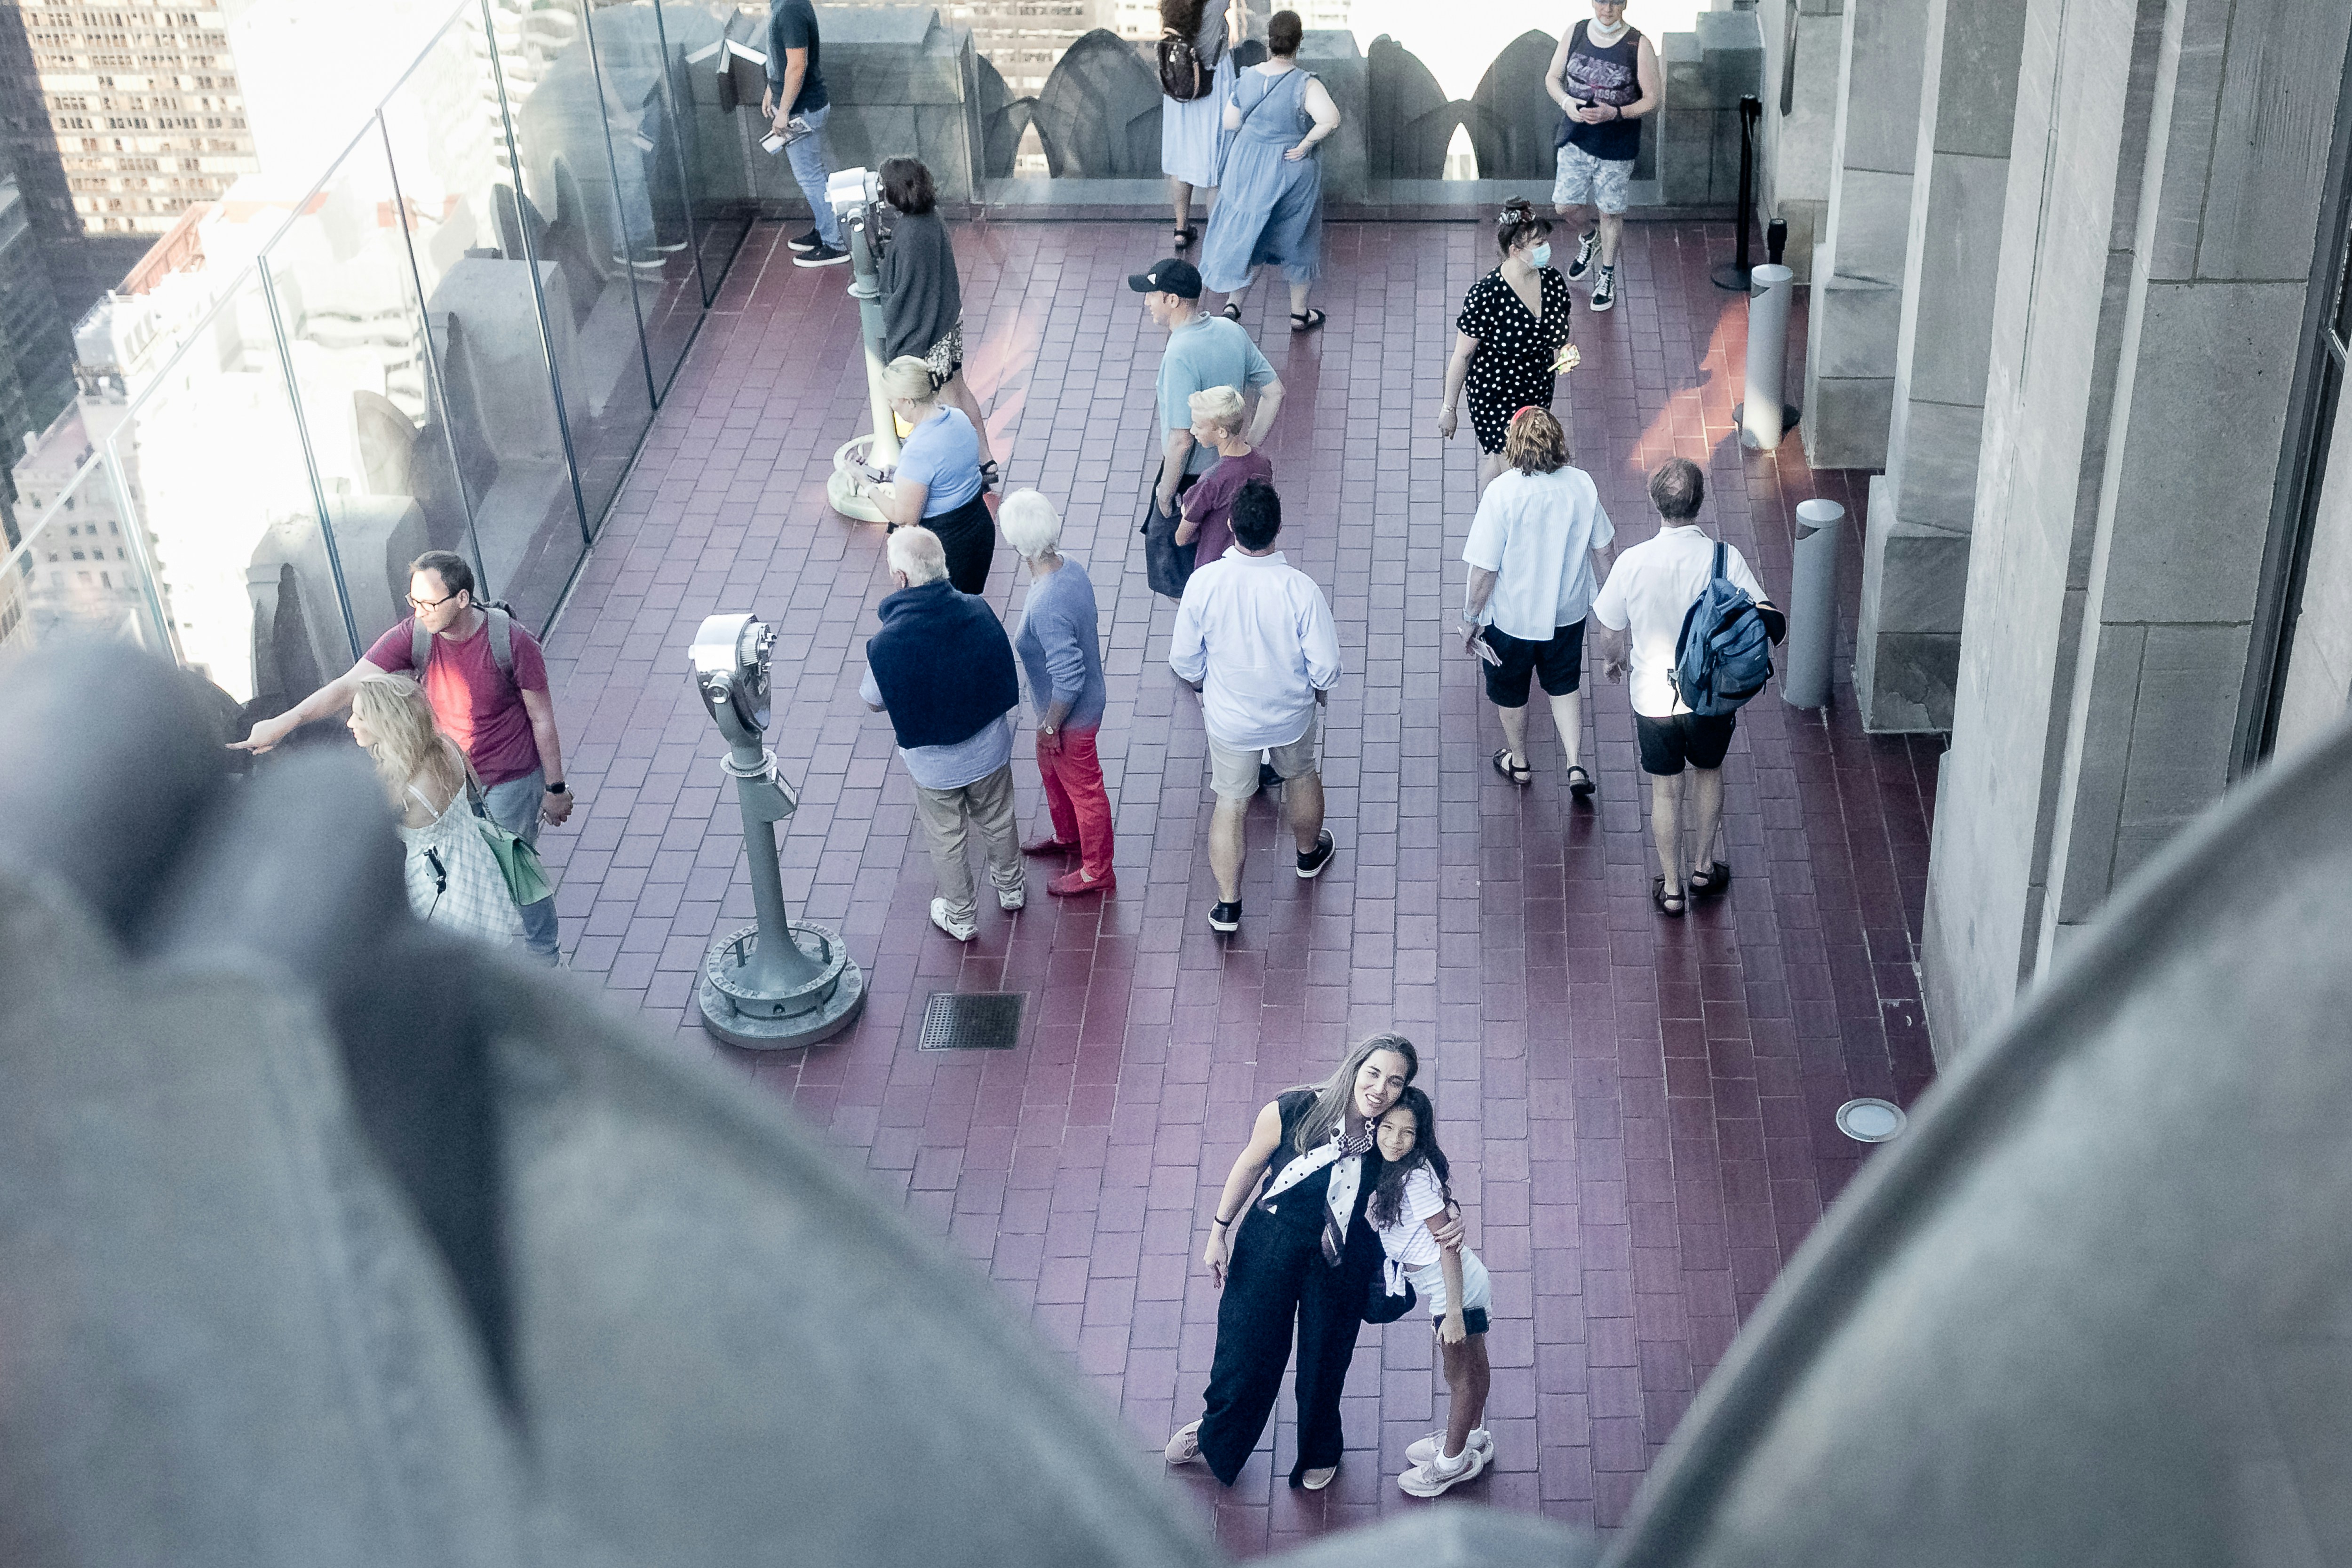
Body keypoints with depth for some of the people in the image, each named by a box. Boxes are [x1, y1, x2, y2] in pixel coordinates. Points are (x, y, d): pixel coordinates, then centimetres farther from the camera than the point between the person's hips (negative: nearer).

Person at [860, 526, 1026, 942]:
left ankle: (960, 918, 45)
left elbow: (874, 703, -12)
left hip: (933, 765, -2)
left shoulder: (886, 645, -33)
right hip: (989, 751, 3)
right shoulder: (977, 612, -24)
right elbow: (1004, 673, -6)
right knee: (998, 822, 29)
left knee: (946, 842, 23)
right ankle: (1010, 889, 54)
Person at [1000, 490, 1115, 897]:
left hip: (1071, 715, -9)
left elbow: (1068, 679, -33)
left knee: (1083, 789, 13)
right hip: (1085, 699, 9)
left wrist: (1049, 727, -17)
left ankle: (1096, 872, 35)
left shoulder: (1046, 608, -38)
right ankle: (1067, 837, 55)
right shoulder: (1071, 569, -11)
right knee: (1052, 770, 31)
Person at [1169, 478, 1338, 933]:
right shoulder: (1299, 588, -29)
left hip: (1228, 718, 0)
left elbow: (1184, 660, -12)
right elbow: (1326, 667, -20)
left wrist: (1201, 684, 10)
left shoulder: (1204, 582, -25)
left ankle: (1228, 905, 28)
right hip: (1291, 713, 0)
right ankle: (1310, 853, 55)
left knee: (1230, 804, 19)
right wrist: (1318, 690, 4)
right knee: (1301, 776, 30)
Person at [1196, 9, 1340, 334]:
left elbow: (1230, 123, 1)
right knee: (1296, 238, 15)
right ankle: (1299, 313, 27)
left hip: (1248, 168, 3)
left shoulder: (1246, 79, -9)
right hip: (1291, 170, -3)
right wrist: (1305, 145, -23)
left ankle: (1233, 303, 21)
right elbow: (1330, 119, -37)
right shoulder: (1305, 85, -22)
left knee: (1246, 232, 21)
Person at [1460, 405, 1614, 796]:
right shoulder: (1582, 485, -16)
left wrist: (1470, 619, -8)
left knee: (1510, 690, 23)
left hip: (1511, 617, -3)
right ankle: (1576, 766, 23)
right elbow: (1602, 551, -2)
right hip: (1568, 612, 3)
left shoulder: (1502, 493, -28)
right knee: (1565, 686, 27)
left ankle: (1519, 762, 43)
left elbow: (1484, 571, -23)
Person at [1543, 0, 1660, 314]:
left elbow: (1654, 98, -11)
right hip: (1575, 139, 3)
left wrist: (1616, 113, -25)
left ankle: (1607, 275, 29)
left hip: (1617, 146, -3)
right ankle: (1588, 238, 40)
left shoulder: (1639, 46, -14)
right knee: (1565, 206, 6)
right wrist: (1566, 102, -15)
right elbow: (1552, 77, 6)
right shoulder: (1574, 34, -4)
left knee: (1610, 213, 8)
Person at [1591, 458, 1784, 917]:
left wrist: (1611, 659, 16)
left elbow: (1613, 630, -6)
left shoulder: (1632, 563, -20)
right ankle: (1703, 867, 42)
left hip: (1654, 700, 0)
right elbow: (1769, 624, -21)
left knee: (1665, 790, 18)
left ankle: (1672, 887, 31)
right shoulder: (1726, 559, -21)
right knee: (1708, 774, 27)